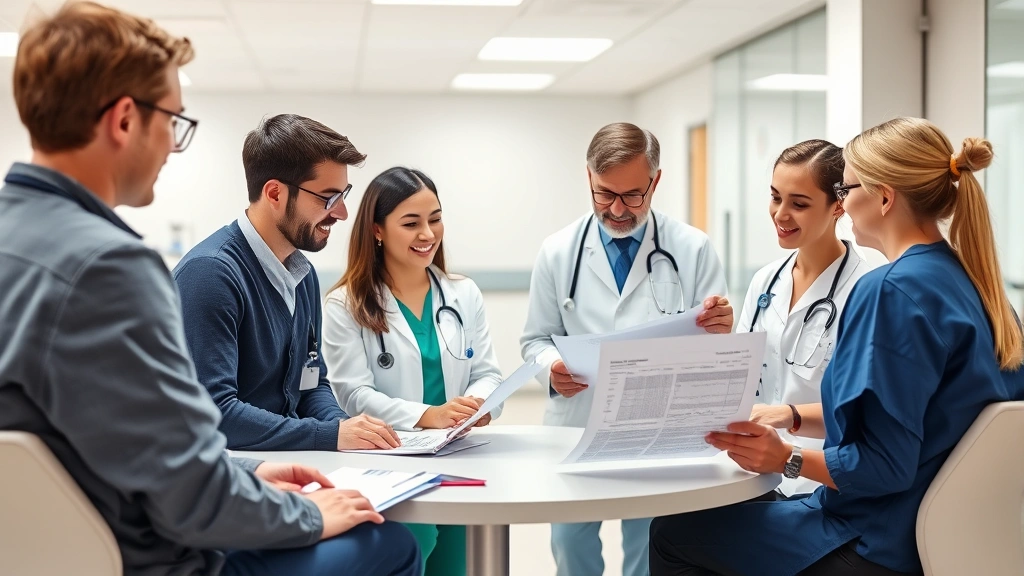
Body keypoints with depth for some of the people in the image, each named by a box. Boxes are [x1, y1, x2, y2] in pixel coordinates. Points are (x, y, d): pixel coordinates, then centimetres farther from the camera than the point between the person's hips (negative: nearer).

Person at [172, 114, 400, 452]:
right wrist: (331, 435, -21)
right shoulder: (209, 272, -17)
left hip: (282, 466, 7)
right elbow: (213, 412, -22)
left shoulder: (303, 274, 10)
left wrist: (343, 425, -3)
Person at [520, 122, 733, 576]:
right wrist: (551, 367, -16)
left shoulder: (693, 250, -3)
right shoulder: (557, 252, 1)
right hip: (577, 430, 2)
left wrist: (720, 331, -24)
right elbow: (536, 340, 7)